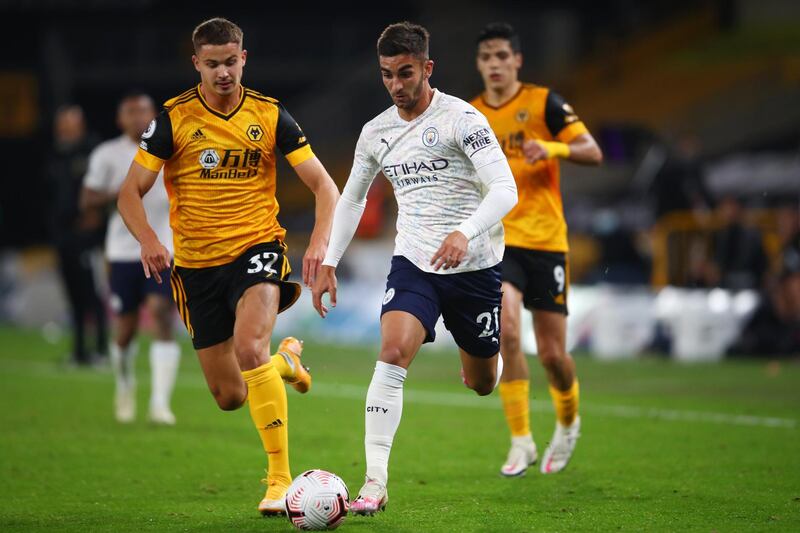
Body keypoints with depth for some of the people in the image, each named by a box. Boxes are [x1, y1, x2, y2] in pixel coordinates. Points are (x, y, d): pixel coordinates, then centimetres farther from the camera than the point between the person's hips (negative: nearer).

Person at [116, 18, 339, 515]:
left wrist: (320, 241, -20)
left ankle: (281, 478, -24)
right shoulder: (173, 118, -5)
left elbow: (324, 185, -2)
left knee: (249, 347, -31)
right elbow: (131, 192, -4)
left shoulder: (270, 114, -3)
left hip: (257, 248, -2)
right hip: (197, 264, 2)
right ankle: (285, 359, 42)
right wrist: (149, 240, -24)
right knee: (229, 397, 6)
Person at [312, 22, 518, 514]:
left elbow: (505, 189, -20)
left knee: (482, 384, 10)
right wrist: (330, 263, 13)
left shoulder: (462, 119, -13)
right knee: (393, 352, -23)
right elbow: (352, 198, 20)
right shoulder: (376, 132, 4)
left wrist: (465, 233, -36)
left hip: (474, 266, -2)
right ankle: (375, 483, -27)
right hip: (413, 263, 3)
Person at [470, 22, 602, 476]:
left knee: (552, 353, 1)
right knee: (506, 330, -21)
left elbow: (593, 153, -7)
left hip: (546, 241, -2)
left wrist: (553, 148, -24)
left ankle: (568, 422, 33)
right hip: (496, 241, 2)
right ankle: (521, 442, -12)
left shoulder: (544, 103, -2)